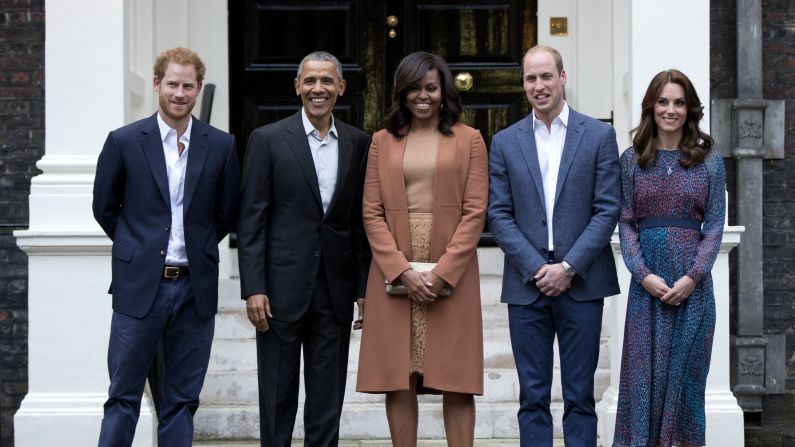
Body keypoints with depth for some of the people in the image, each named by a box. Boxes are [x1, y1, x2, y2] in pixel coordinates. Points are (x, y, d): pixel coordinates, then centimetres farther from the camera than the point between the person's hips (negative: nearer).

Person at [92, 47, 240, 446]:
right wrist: (138, 248, 9)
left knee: (182, 400, 9)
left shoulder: (221, 146, 2)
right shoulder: (124, 141, -2)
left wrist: (197, 249, 10)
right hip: (139, 288, -2)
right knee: (123, 397, 3)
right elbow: (104, 207, 7)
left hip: (195, 289, 2)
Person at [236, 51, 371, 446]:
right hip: (282, 288, -3)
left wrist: (364, 288, 6)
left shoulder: (358, 143, 7)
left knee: (328, 399, 8)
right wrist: (253, 288, -11)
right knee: (277, 396, 5)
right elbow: (251, 221, -4)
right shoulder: (268, 140, -2)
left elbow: (361, 220, 10)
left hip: (335, 291, 3)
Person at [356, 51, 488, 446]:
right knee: (397, 377, 2)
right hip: (394, 275, 2)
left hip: (451, 276, -1)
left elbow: (474, 212, 0)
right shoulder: (382, 141, 11)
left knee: (456, 380, -1)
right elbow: (372, 213, 5)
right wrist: (402, 271, -9)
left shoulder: (468, 140, 7)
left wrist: (442, 272, -11)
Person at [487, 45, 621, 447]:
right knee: (532, 397, 5)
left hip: (581, 283, -1)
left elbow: (608, 210, -2)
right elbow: (499, 215, 3)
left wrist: (569, 267, -11)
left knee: (579, 395, 3)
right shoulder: (505, 142, 8)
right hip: (526, 284, 1)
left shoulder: (599, 135, 3)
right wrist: (536, 268, -9)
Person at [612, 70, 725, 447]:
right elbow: (625, 223, 3)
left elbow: (714, 225, 2)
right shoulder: (632, 160, 6)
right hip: (646, 283, 0)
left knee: (687, 371, 5)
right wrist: (644, 275, -10)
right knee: (645, 371, 1)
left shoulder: (710, 160, 5)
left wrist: (692, 277, -10)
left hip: (693, 283, 0)